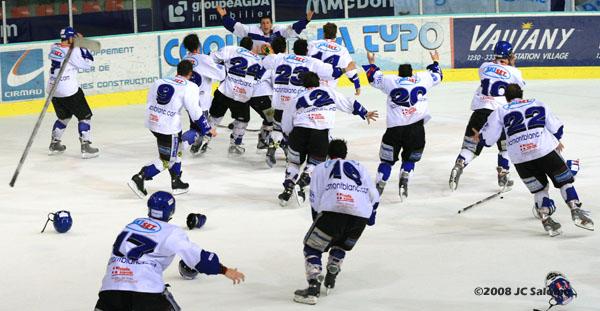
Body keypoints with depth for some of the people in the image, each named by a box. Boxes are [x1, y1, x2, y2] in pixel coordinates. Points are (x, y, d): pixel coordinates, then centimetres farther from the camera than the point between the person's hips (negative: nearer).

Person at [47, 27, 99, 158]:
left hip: (53, 89, 7)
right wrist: (83, 47, -10)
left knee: (64, 116, 26)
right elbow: (87, 64, -12)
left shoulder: (54, 48, 4)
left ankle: (54, 144, 30)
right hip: (69, 90, -7)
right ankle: (86, 147, -6)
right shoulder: (73, 51, -18)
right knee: (85, 116, 3)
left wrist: (77, 46, 5)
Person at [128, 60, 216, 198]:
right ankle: (139, 178, -6)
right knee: (166, 160, 6)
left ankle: (176, 182, 29)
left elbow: (149, 102, 16)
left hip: (152, 122, 7)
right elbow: (195, 112, -10)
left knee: (176, 150, 26)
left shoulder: (159, 82, 12)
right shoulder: (190, 87, -6)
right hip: (168, 128, -7)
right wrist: (207, 129, 0)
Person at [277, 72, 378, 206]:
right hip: (322, 133, -1)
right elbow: (349, 104, 25)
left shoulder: (298, 98, 22)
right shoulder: (328, 91, 21)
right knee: (315, 162, 15)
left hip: (300, 130, 1)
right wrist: (365, 113, 36)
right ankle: (301, 185, -7)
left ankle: (288, 189, 8)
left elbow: (286, 127, 19)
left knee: (294, 161, 20)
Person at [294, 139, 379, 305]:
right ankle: (330, 279, 30)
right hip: (360, 215, 4)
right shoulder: (360, 168, 32)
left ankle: (313, 288, -8)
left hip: (333, 210, -4)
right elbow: (374, 196, 29)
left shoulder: (321, 168, 24)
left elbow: (315, 198, 14)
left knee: (312, 248, 7)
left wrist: (317, 220, 24)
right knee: (341, 245, 31)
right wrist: (371, 215, 46)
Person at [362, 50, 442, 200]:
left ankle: (379, 187, 7)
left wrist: (371, 63, 43)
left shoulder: (391, 80, 10)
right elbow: (437, 76, 32)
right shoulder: (422, 79, 12)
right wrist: (435, 62, 50)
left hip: (395, 128, -1)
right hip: (416, 128, 1)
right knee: (410, 158, 19)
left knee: (387, 159, 12)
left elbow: (374, 77, 26)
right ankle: (404, 180, -1)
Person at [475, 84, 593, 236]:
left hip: (520, 158, 1)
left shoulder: (500, 112, 18)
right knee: (565, 180, 12)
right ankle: (576, 211, -3)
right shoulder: (539, 105, 22)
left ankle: (545, 218, 6)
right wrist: (556, 141, 42)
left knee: (538, 188, 18)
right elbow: (556, 128, 23)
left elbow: (488, 138, 14)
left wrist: (478, 138, 35)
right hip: (545, 149, -1)